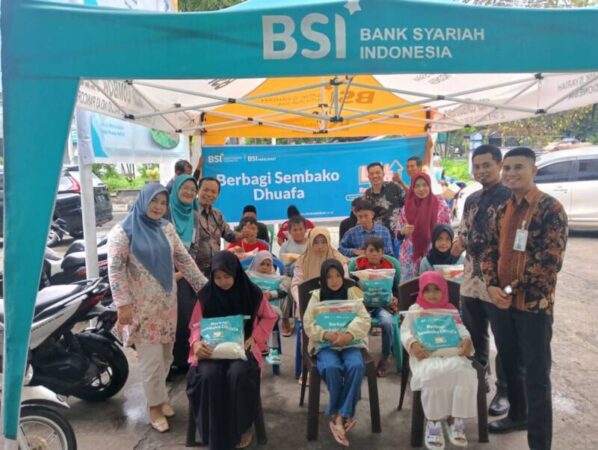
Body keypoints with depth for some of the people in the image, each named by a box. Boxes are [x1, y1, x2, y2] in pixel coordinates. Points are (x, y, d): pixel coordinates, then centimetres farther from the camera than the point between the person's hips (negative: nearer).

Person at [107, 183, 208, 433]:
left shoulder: (167, 229, 7)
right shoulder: (123, 231, -9)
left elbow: (184, 260, 9)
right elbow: (115, 269, -13)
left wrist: (204, 286, 5)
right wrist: (123, 304, -19)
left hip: (167, 305, 5)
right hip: (141, 307, -5)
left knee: (165, 355, 14)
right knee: (151, 358, 1)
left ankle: (159, 396, 34)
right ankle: (155, 406, 19)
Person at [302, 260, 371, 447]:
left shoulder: (351, 294, 8)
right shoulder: (317, 296, 6)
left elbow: (365, 320, -2)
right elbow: (308, 323, -2)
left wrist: (349, 335, -19)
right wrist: (327, 335, -19)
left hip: (349, 343, 1)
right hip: (325, 344, -1)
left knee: (357, 366, -30)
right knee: (332, 368, -32)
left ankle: (339, 417, -18)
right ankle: (343, 416, -10)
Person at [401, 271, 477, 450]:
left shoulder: (451, 310, 22)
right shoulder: (414, 310, 16)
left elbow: (461, 329, 10)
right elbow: (405, 331, 5)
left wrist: (467, 340, -14)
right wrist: (412, 344, -17)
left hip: (451, 352, 3)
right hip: (425, 353, -2)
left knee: (464, 372, -29)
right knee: (432, 373, -35)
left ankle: (455, 419, -12)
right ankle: (433, 421, -16)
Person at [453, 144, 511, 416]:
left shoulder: (511, 198, -10)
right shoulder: (471, 199, 11)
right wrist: (460, 242, 3)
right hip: (471, 280, 7)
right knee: (473, 337, 18)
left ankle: (504, 391, 25)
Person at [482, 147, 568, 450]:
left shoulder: (550, 209, -11)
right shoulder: (503, 210, 9)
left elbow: (551, 262, -17)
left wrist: (512, 290, -16)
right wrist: (492, 286, -6)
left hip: (534, 305, -6)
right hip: (501, 302, 6)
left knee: (536, 376, 3)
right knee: (510, 364, 21)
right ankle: (517, 415, 42)